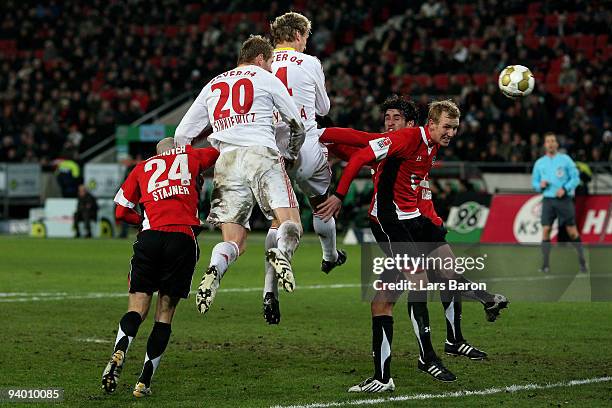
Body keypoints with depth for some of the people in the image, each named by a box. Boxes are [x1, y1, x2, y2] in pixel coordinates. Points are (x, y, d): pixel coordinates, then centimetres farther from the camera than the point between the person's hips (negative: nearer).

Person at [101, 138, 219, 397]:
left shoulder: (143, 167, 23)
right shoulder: (190, 157, 20)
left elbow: (121, 212, 22)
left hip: (150, 238, 1)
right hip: (183, 239, -1)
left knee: (137, 308, 3)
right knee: (165, 313, 5)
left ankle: (119, 351, -27)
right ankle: (144, 381, -3)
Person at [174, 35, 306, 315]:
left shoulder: (212, 86, 25)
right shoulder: (266, 79, 15)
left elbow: (182, 135, 23)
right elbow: (296, 124, 22)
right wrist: (293, 154, 40)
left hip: (226, 161, 4)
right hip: (261, 154, -3)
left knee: (234, 242, 4)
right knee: (291, 226, -9)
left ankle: (215, 271, -28)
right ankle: (282, 252, -43)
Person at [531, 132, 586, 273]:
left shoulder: (565, 159, 1)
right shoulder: (539, 163, 10)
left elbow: (575, 178, -1)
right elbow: (534, 182, 16)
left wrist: (565, 189, -15)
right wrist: (540, 185, -6)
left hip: (564, 199, -2)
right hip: (548, 200, 2)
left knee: (572, 231, -2)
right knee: (545, 231, -6)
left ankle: (582, 262, 7)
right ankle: (545, 264, -2)